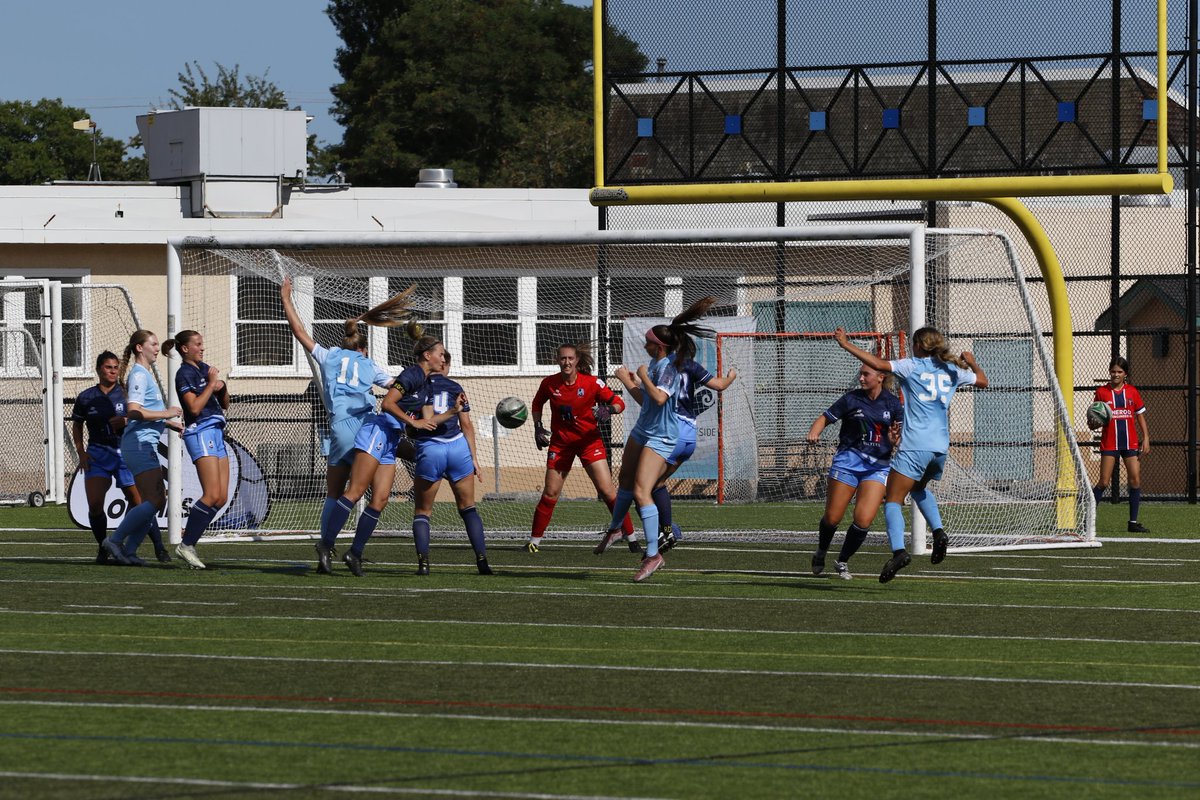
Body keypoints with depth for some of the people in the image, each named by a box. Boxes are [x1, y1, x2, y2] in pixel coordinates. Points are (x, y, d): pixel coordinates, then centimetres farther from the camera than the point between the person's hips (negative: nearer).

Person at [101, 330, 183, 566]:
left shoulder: (146, 374, 21)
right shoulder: (139, 375, -11)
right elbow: (133, 411, -23)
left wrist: (169, 423, 22)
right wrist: (165, 414, -17)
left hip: (146, 446, 10)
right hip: (139, 444, -10)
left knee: (157, 501, 6)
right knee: (154, 501, -15)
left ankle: (128, 550, 5)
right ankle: (115, 541, -11)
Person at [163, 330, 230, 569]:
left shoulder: (205, 368, 18)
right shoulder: (185, 373, -6)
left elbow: (225, 405, 22)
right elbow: (195, 407, -17)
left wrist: (222, 387, 2)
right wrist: (211, 383, -12)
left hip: (216, 433, 9)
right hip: (201, 432, -9)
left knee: (222, 498, 2)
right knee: (213, 496, -17)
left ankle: (189, 542, 4)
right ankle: (186, 545, -12)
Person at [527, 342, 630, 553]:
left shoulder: (592, 383, -12)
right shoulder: (549, 384, -5)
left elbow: (619, 403, -7)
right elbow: (537, 404, 15)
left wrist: (608, 410, -28)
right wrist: (538, 427, 4)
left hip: (589, 440, -2)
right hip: (560, 443, 2)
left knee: (607, 491, -8)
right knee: (550, 494, 1)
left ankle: (631, 538, 0)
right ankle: (534, 540, 14)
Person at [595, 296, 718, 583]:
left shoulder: (669, 368, -21)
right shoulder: (654, 364, 6)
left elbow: (659, 398, -37)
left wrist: (643, 377, -24)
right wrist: (628, 381, 21)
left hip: (660, 438, -10)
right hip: (642, 430, 10)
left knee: (641, 492, -17)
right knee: (625, 482, 25)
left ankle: (653, 554, -15)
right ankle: (614, 529, 50)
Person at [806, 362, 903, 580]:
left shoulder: (892, 403, 2)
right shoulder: (851, 399, -1)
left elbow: (904, 434, 1)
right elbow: (825, 418, 2)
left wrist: (896, 439, -22)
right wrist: (814, 432, -19)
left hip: (878, 466, 1)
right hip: (848, 461, -1)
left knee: (863, 520, -13)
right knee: (832, 518, 1)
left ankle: (843, 561, 11)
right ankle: (821, 553, 32)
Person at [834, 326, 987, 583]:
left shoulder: (911, 366, -1)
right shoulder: (952, 371, 13)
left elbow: (878, 364, -12)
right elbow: (983, 381, 29)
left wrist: (847, 344, -5)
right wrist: (971, 363, 47)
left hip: (914, 446, -6)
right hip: (940, 447, 6)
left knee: (892, 500, -5)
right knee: (918, 488, 32)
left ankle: (899, 550, -27)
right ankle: (938, 532, 11)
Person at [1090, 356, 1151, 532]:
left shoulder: (1132, 392, 7)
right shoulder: (1101, 392, 2)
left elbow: (1141, 417, 11)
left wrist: (1146, 439, 3)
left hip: (1131, 443, 2)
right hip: (1109, 443, -2)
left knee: (1135, 480, -4)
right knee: (1104, 483, -6)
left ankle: (1133, 522, 3)